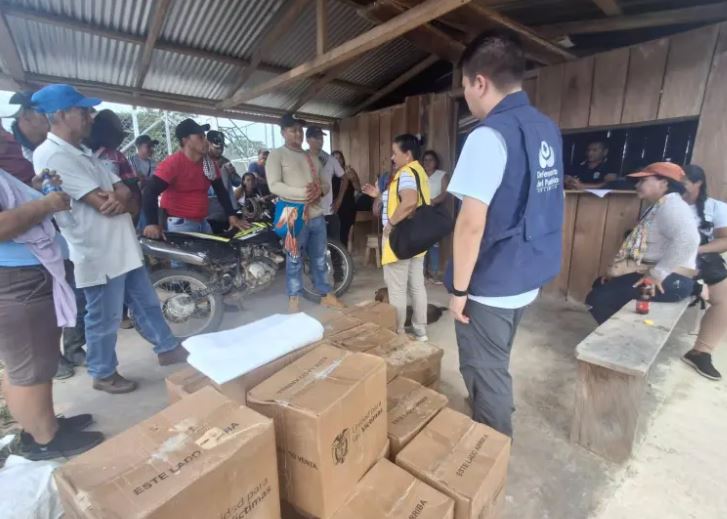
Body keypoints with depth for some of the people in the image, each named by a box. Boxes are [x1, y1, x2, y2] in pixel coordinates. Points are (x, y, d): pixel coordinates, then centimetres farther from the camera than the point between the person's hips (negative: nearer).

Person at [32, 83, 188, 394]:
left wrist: (119, 198, -15)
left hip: (123, 248, 9)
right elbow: (102, 204, -21)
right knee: (105, 319, 7)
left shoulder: (84, 153, 15)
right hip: (98, 254, -9)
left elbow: (129, 200, 8)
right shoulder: (51, 155, -15)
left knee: (146, 303, 18)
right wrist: (123, 198, -2)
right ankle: (103, 374, 27)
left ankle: (168, 349, 33)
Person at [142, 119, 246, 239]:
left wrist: (231, 215, 2)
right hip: (179, 224, -6)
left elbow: (221, 191, 11)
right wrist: (152, 224, -31)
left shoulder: (210, 163, 4)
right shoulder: (172, 163, -14)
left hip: (202, 223, 7)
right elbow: (150, 192, -19)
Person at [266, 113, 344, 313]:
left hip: (317, 216, 6)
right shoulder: (277, 155, -2)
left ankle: (326, 295, 27)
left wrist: (319, 190, -8)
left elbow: (326, 184, 17)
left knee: (320, 259, 15)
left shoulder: (312, 158, 18)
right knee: (294, 261, 4)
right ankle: (294, 302, 16)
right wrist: (303, 193, -22)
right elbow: (274, 185, -14)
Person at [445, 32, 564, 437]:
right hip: (529, 277, 9)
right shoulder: (548, 129, 8)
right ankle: (498, 442, 47)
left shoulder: (490, 135, -20)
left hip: (491, 285, -9)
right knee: (495, 367, 26)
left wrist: (459, 288, -15)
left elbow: (472, 223, -24)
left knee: (485, 374, 11)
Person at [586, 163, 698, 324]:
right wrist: (617, 271, 10)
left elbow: (688, 239, -31)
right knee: (600, 285, 21)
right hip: (650, 273, 11)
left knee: (597, 299, -19)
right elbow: (645, 245, 19)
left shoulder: (671, 206, -14)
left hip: (670, 280, -11)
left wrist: (657, 274, -28)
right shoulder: (658, 207, 19)